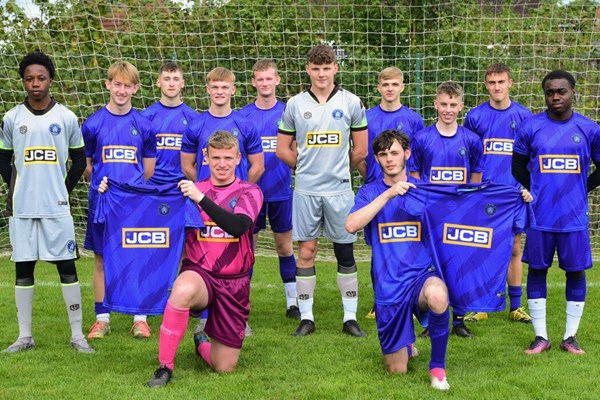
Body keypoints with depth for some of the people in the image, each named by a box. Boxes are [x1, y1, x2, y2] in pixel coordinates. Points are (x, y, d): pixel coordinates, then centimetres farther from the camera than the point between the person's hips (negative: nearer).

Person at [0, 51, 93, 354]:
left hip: (57, 207, -1)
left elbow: (79, 160, 10)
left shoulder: (66, 117, 2)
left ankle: (77, 334, 4)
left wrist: (64, 190, 4)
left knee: (67, 266, -2)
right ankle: (25, 337, 13)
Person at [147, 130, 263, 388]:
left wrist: (201, 198, -28)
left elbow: (237, 227, -20)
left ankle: (202, 343, 40)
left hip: (234, 283, 0)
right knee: (183, 289, -40)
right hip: (199, 273, 0)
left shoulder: (249, 193, -1)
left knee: (225, 368, 2)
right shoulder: (191, 190, 8)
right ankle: (165, 367, -24)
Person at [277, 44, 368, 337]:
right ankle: (306, 317, 11)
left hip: (339, 189, -1)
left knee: (345, 252, 4)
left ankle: (350, 318, 11)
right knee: (306, 251, 3)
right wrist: (306, 167, 7)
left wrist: (338, 169, 11)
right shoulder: (295, 104, 4)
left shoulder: (351, 103, 2)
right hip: (305, 191, 1)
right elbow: (283, 150, 9)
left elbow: (361, 150, 6)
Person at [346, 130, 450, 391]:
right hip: (388, 287, 1)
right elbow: (351, 225, -13)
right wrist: (388, 194, -18)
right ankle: (405, 344, 42)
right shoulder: (370, 192, 5)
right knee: (397, 370, 4)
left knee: (437, 296, -39)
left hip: (422, 274, -1)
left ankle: (437, 366, -15)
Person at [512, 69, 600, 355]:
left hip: (574, 216, 0)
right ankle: (540, 337, 16)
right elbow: (518, 166, 10)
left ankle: (570, 337, 18)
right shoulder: (530, 127, -1)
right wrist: (535, 191, 5)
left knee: (576, 271, 5)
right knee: (537, 270, 5)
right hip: (540, 216, 0)